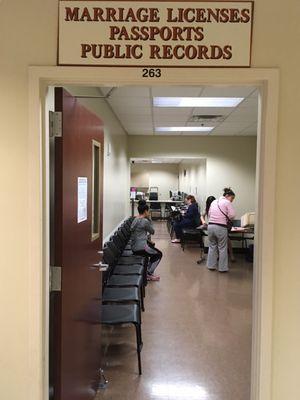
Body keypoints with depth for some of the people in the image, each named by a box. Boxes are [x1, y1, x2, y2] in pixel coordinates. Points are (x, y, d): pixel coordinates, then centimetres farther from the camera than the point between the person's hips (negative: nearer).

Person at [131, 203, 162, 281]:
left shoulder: (135, 220, 11)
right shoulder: (145, 221, -17)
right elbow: (152, 232, -2)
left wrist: (148, 240, 17)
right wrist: (149, 219, -1)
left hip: (134, 247, 9)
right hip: (140, 248, -9)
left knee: (152, 245, 30)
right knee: (159, 254, 10)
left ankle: (148, 269, 32)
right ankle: (149, 274, 7)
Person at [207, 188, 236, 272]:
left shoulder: (214, 202, 17)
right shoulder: (227, 203, -4)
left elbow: (209, 214, 17)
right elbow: (231, 216, -11)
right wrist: (226, 218, 7)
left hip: (210, 226, 6)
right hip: (221, 228, -6)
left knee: (212, 246, 18)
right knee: (222, 248, 6)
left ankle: (211, 265, 25)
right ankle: (222, 268, 14)